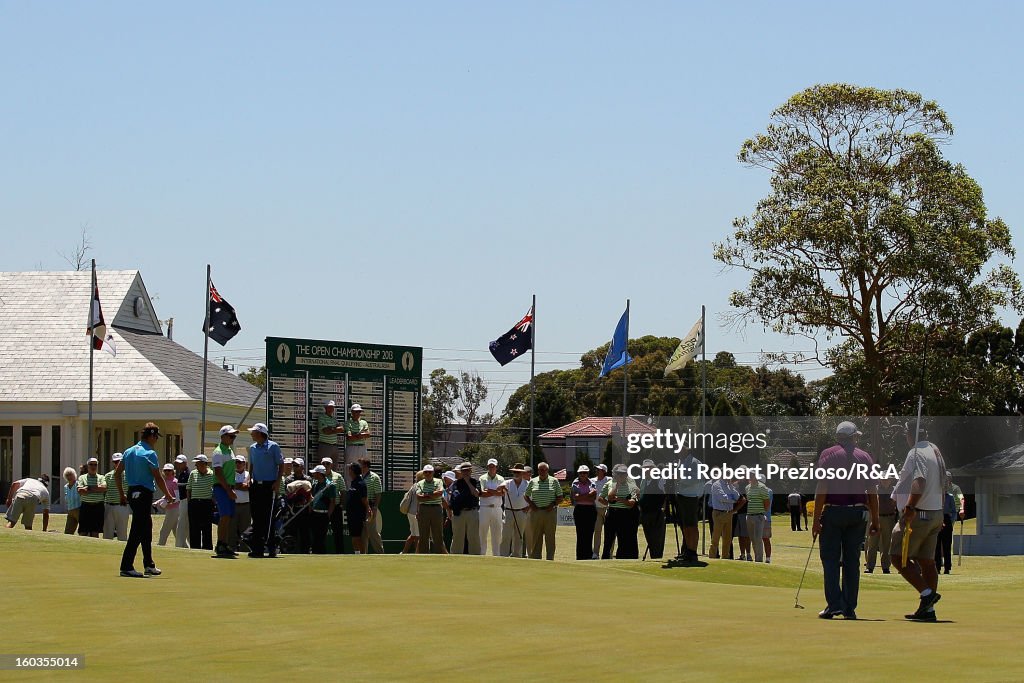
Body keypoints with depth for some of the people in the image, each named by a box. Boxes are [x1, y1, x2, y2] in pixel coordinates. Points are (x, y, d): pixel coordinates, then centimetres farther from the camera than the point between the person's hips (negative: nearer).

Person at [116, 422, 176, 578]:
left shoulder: (129, 451, 11)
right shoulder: (149, 453, -13)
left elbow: (117, 474, 13)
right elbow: (158, 478, -11)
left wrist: (121, 494, 19)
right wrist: (168, 495, 2)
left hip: (131, 493, 9)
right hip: (144, 494, -9)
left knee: (146, 528, 18)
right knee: (138, 531, -7)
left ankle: (149, 565, 26)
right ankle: (126, 567, -9)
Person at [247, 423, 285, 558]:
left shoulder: (273, 447, -3)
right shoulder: (252, 448, 14)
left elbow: (281, 465, -3)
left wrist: (277, 482, -11)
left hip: (269, 486, -6)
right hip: (255, 485, 6)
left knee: (267, 517, -8)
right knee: (256, 517, 3)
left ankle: (272, 546, -2)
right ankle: (257, 548, 5)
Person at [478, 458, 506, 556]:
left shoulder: (501, 479, 9)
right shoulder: (482, 479, 2)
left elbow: (503, 493, -7)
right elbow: (482, 494, -12)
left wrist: (489, 491, -15)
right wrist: (496, 491, -10)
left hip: (497, 509, 2)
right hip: (484, 508, -2)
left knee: (497, 534, 5)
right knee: (482, 534, -1)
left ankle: (496, 555, 10)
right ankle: (481, 555, 3)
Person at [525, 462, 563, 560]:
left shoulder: (554, 481, 5)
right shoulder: (532, 482, 10)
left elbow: (560, 498, 6)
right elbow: (526, 496, 17)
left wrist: (553, 504, -9)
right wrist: (530, 503, -1)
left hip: (550, 512, -2)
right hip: (536, 512, 2)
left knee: (550, 538, -1)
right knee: (535, 538, 3)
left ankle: (550, 559, 1)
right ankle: (535, 559, 7)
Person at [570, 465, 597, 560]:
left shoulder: (592, 484, 10)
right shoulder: (575, 484, 6)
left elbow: (594, 498, -3)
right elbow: (576, 497, -9)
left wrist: (581, 497, -10)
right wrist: (589, 494, -9)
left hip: (590, 510, 2)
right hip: (579, 510, -2)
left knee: (589, 534, 0)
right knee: (580, 534, -5)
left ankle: (589, 556, 3)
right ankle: (580, 557, -3)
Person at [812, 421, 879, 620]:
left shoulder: (828, 455, -1)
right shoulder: (865, 458, 8)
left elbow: (822, 488, -8)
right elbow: (872, 492, 6)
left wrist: (816, 519, -7)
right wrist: (875, 520, 11)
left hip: (833, 512, -3)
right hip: (858, 513, 3)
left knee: (830, 558, 0)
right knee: (852, 561, 8)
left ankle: (834, 604, -11)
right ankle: (850, 608, 6)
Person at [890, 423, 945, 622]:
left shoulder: (917, 453, -14)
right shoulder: (935, 452, 16)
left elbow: (919, 481, -29)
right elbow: (942, 484, 22)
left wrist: (910, 508, -33)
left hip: (918, 515, -9)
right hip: (936, 514, 9)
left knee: (898, 556, -4)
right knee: (927, 561, 9)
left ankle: (926, 592, -13)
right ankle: (928, 609, 8)